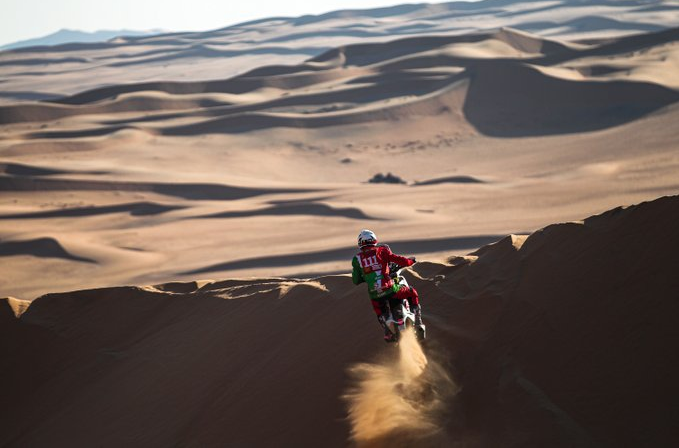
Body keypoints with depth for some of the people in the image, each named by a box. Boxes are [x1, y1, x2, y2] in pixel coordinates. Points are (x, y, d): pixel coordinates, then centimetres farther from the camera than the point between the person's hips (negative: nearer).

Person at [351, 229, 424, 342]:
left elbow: (356, 280, 9)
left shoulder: (357, 259, 5)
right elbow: (401, 261, -4)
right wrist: (411, 261, 18)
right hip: (390, 290, -2)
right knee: (412, 293, 25)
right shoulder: (381, 251, 0)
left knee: (380, 313, 35)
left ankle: (387, 332, 13)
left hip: (374, 295, 2)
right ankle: (418, 322, 18)